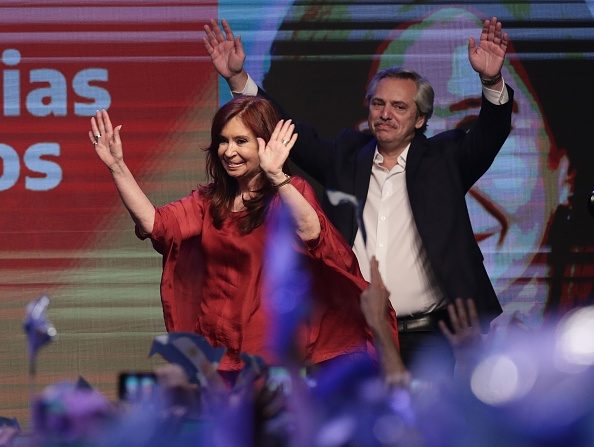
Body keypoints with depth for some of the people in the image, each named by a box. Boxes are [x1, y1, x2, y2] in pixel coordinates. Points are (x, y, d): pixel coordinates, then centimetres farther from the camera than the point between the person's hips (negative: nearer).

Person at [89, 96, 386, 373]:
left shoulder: (291, 191, -4)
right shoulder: (211, 199, 12)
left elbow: (310, 233, -27)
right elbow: (153, 223, -1)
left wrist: (276, 175, -38)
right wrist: (117, 167, -8)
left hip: (273, 350, -5)